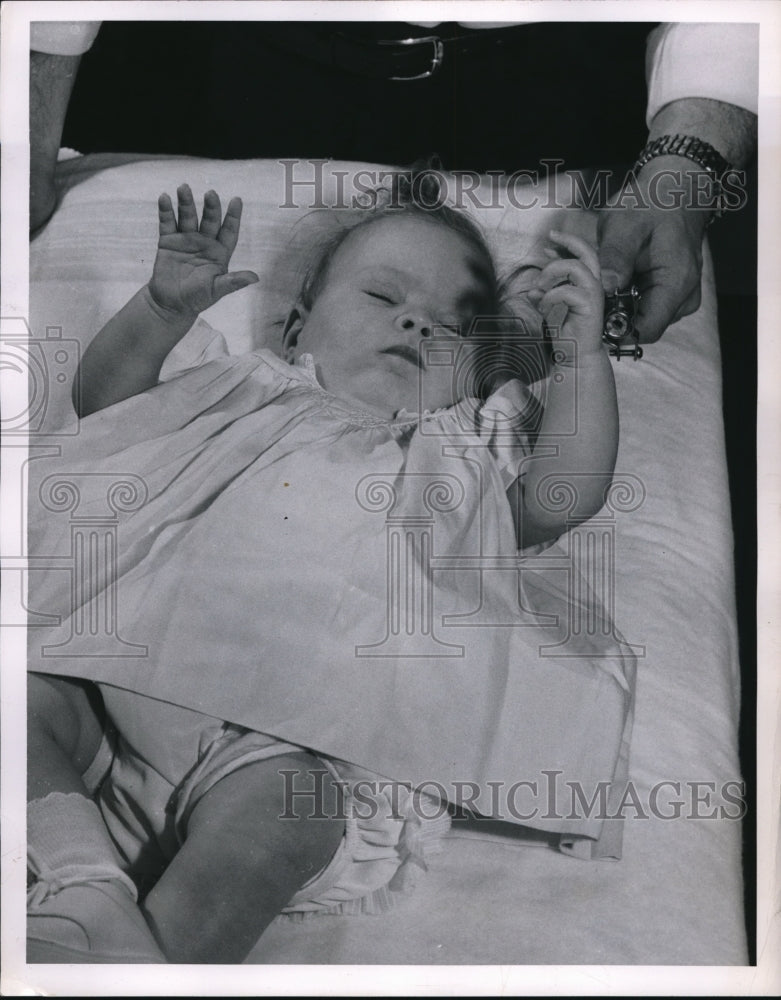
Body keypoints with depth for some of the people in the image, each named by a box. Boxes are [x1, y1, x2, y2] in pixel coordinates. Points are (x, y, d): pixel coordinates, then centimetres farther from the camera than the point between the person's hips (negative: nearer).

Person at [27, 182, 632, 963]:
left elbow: (563, 498, 13)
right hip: (128, 643, 3)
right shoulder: (252, 393, 32)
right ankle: (83, 884, -28)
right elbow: (105, 395, 30)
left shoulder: (466, 456, 31)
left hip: (289, 727, -2)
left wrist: (581, 354, 6)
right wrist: (165, 308, 13)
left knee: (274, 814, -34)